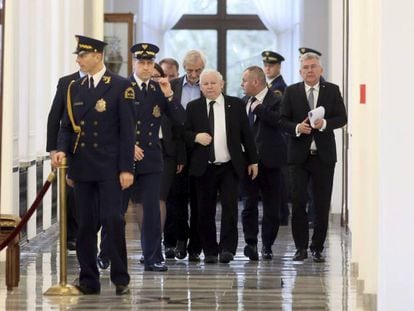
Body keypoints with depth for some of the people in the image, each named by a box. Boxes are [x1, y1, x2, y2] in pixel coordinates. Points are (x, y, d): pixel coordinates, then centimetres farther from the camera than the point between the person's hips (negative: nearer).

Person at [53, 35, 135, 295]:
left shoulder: (120, 86, -3)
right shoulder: (74, 88, 11)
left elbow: (127, 130, -6)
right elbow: (67, 126, 14)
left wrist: (127, 168, -11)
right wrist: (62, 150, -7)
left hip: (109, 168, -5)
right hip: (82, 167, 5)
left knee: (113, 220, -9)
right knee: (85, 224, 6)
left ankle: (121, 279, 1)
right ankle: (89, 280, 13)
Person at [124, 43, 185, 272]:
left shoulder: (160, 90, 7)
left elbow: (181, 120, 1)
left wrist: (169, 95, -11)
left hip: (151, 158, 2)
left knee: (152, 210, 1)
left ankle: (153, 258, 6)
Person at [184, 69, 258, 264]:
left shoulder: (236, 105, 6)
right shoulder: (193, 107, 7)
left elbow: (246, 134, 8)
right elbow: (185, 133, 8)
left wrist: (252, 160, 6)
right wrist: (196, 137, -13)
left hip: (230, 167, -1)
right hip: (204, 168, 1)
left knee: (230, 207, -10)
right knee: (206, 211, 3)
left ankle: (227, 248, -5)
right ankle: (210, 251, 13)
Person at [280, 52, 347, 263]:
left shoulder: (332, 91, 5)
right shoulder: (291, 92, 5)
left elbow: (341, 118, 0)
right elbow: (283, 120, 2)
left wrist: (325, 123, -18)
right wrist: (297, 127, -17)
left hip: (323, 155, 0)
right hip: (299, 155, 0)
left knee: (322, 205, 4)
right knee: (298, 202, -3)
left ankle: (317, 248, 13)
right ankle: (301, 247, 6)